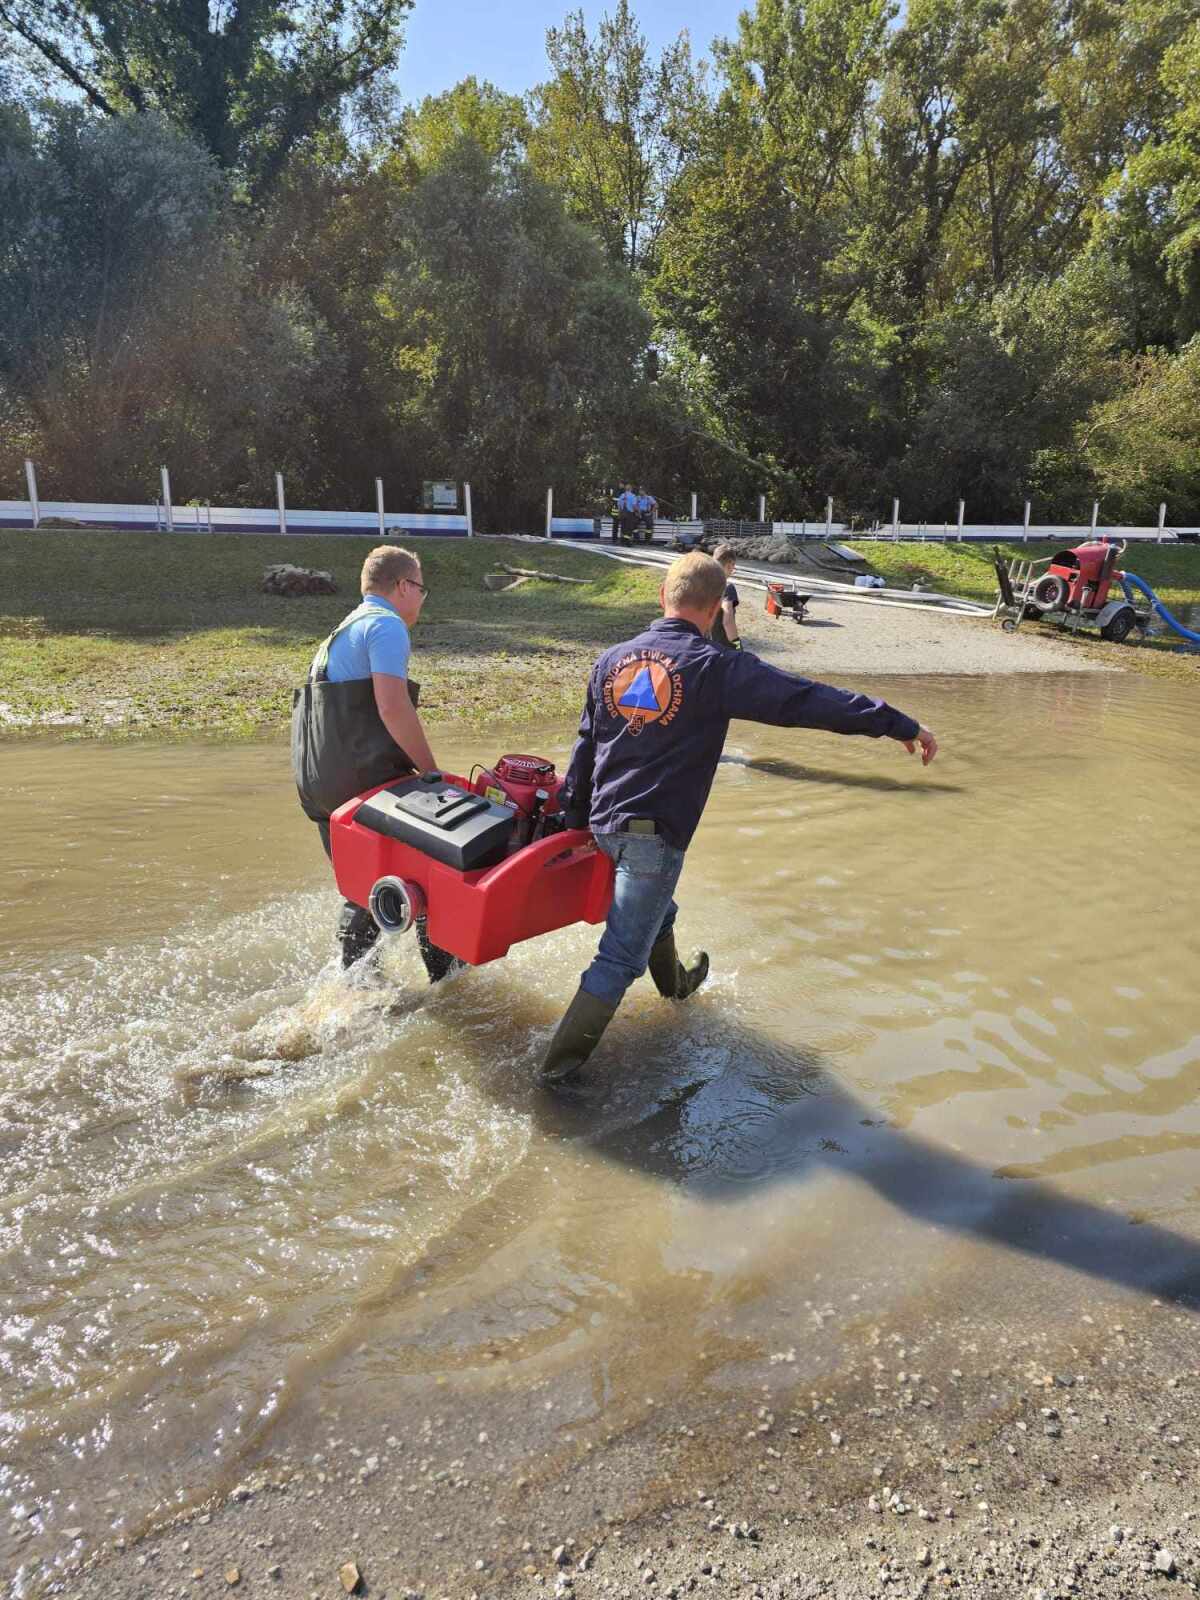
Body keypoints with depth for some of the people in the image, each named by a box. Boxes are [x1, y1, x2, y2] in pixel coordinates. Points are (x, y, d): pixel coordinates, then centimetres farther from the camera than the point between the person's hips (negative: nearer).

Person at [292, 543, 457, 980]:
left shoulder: (344, 631, 25)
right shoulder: (387, 625, -7)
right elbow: (393, 708, -20)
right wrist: (432, 772, -12)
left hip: (320, 785, 9)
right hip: (364, 779, -9)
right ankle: (447, 980, 13)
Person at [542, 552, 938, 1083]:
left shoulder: (612, 659, 4)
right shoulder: (717, 668, -14)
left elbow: (585, 746, 10)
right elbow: (807, 699, -16)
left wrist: (573, 817, 20)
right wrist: (901, 725, -12)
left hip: (604, 821, 7)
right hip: (655, 833, -7)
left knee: (654, 912, 32)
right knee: (622, 956, 4)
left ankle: (675, 981, 58)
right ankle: (560, 1063, 10)